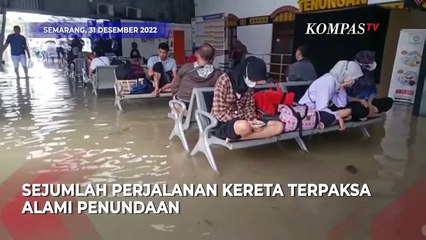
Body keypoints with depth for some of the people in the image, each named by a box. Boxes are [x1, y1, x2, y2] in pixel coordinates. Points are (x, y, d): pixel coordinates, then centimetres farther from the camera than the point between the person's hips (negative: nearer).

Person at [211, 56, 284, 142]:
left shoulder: (249, 84, 4)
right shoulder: (225, 80, -15)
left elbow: (249, 106, 11)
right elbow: (219, 112, -17)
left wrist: (254, 120, -11)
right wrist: (247, 123, -22)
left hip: (243, 121, 7)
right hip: (223, 124, -7)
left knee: (279, 126, -10)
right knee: (244, 126, -41)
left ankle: (235, 137, -13)